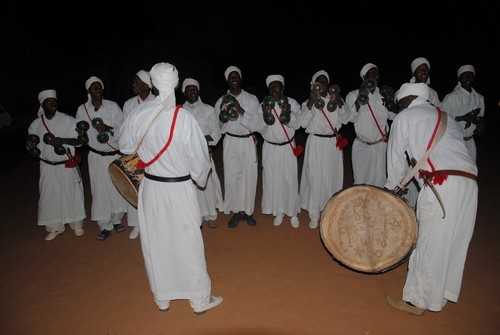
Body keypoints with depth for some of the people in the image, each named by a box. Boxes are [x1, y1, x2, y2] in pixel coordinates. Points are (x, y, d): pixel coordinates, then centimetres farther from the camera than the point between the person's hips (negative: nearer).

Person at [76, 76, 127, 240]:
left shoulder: (113, 106, -5)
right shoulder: (82, 109, -1)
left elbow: (123, 128, -8)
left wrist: (108, 129, -23)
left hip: (115, 154, 0)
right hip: (96, 156, 1)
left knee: (118, 187, 6)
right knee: (100, 190, 3)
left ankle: (117, 219, 28)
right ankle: (105, 226, 17)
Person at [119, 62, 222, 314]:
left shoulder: (139, 116, -9)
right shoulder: (184, 117, -19)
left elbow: (125, 146, 7)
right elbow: (199, 157, -12)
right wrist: (200, 177, 8)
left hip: (151, 187, 3)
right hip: (180, 188, -3)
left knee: (156, 242, 17)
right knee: (188, 242, 10)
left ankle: (162, 297, 35)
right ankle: (200, 299, 26)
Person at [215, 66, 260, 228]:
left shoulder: (252, 99, -1)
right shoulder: (221, 101, 2)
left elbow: (254, 125, -8)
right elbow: (220, 128, 3)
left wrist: (241, 111, -20)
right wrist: (223, 117, -17)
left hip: (248, 142, 0)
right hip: (230, 143, 0)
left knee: (249, 177, 3)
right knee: (232, 177, 2)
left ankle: (248, 210, 21)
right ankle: (236, 211, 18)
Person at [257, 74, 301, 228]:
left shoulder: (292, 103, -3)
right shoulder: (263, 105, -2)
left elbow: (296, 124, -9)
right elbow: (260, 129, -6)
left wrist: (287, 113, -27)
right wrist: (267, 115, -24)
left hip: (288, 147, 0)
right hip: (270, 148, 1)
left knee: (290, 179, 1)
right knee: (273, 180, 4)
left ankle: (292, 212, 18)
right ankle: (278, 212, 21)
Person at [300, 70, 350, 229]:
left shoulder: (336, 99, 8)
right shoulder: (308, 102, 0)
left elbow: (345, 119, 1)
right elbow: (303, 123, -12)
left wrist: (339, 104, -13)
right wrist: (311, 104, -19)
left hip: (334, 143, 3)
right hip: (316, 143, -3)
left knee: (333, 177, 8)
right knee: (315, 178, -3)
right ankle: (314, 214, 10)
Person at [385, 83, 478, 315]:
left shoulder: (404, 117, 8)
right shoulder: (446, 117, 27)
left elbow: (396, 158, 11)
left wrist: (393, 187, 26)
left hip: (441, 184, -8)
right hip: (469, 182, 8)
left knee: (430, 244, 0)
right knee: (454, 242, 14)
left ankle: (417, 301, 13)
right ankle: (441, 294, 29)